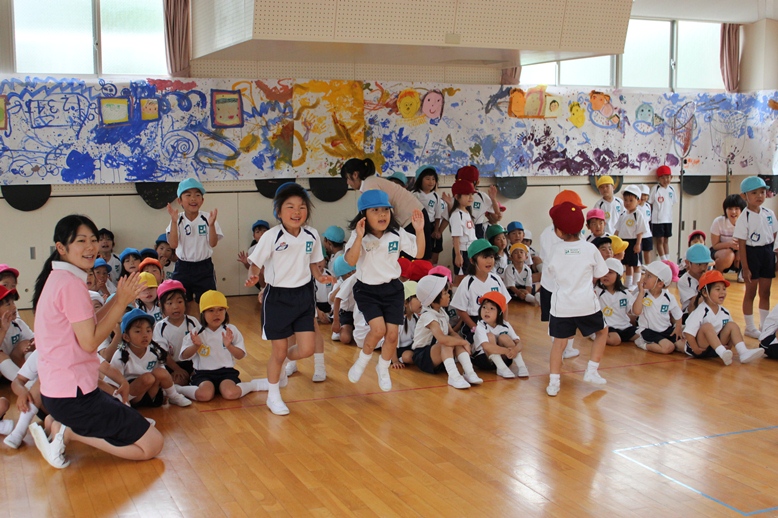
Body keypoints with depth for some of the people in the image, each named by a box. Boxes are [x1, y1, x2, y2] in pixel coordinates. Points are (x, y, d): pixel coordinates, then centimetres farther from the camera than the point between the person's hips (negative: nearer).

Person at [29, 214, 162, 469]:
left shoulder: (57, 278, 12)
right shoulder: (72, 284, -18)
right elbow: (89, 341, -20)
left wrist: (119, 299, 5)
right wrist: (121, 302, -14)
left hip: (56, 389, 10)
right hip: (72, 395, -10)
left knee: (131, 417, 28)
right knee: (152, 444, -7)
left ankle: (60, 424, 11)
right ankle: (68, 432, -7)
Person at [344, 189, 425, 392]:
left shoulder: (397, 234, -6)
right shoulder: (359, 236, -15)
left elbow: (418, 254, -3)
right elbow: (351, 261, -29)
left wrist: (419, 230, -15)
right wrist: (360, 237, -40)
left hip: (392, 289, 3)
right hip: (367, 290, -3)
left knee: (392, 334, -1)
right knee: (378, 329, -21)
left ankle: (383, 369, 27)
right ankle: (362, 360, 10)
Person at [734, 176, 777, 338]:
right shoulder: (744, 218, -13)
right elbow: (742, 245, -14)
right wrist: (745, 268, -16)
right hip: (752, 254, -5)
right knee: (751, 292, 4)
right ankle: (750, 327, 15)